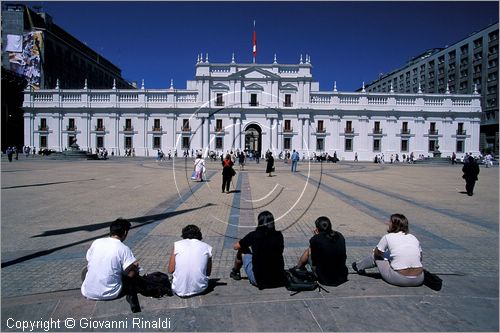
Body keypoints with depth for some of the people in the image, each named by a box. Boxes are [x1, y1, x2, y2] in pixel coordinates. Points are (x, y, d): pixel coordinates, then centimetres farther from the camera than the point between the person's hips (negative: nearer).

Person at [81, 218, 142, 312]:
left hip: (88, 293, 4)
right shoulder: (124, 249, -14)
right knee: (134, 275, 18)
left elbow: (89, 264, 11)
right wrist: (135, 267, 10)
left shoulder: (96, 242, -2)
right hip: (110, 294, -3)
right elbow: (130, 274, -13)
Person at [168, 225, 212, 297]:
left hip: (179, 290, -1)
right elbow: (208, 273, 8)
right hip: (200, 288, 1)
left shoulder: (177, 244, -1)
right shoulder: (207, 247, 3)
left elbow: (171, 270, -3)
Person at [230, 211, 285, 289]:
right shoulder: (279, 235, -1)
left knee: (242, 251, 15)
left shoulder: (253, 235, -10)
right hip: (279, 280, 4)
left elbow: (235, 247, 4)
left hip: (259, 281, -3)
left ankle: (235, 272, 40)